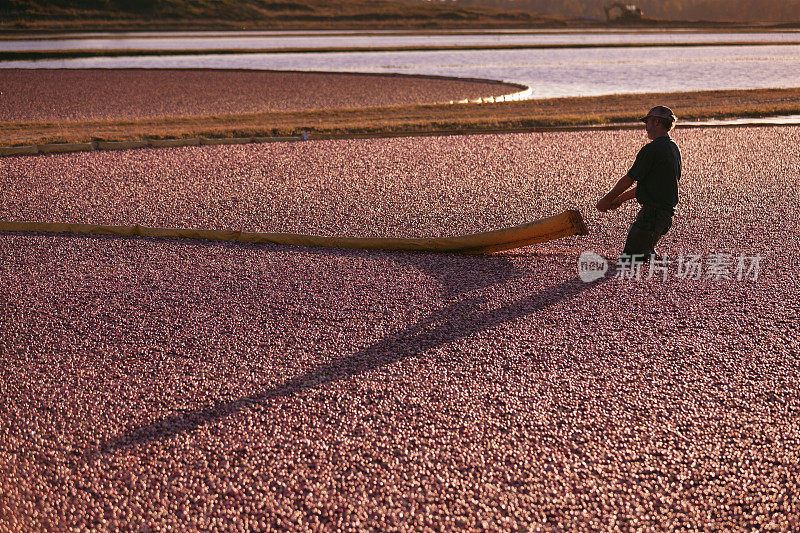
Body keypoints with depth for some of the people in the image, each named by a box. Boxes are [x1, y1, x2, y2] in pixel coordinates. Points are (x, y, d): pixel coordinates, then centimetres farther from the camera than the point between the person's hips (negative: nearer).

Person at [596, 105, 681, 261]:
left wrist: (607, 199, 7)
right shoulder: (673, 148, 14)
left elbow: (629, 179, -8)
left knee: (629, 258, -4)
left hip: (652, 212, -10)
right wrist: (621, 199, 24)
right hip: (667, 212, 10)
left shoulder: (652, 149, -16)